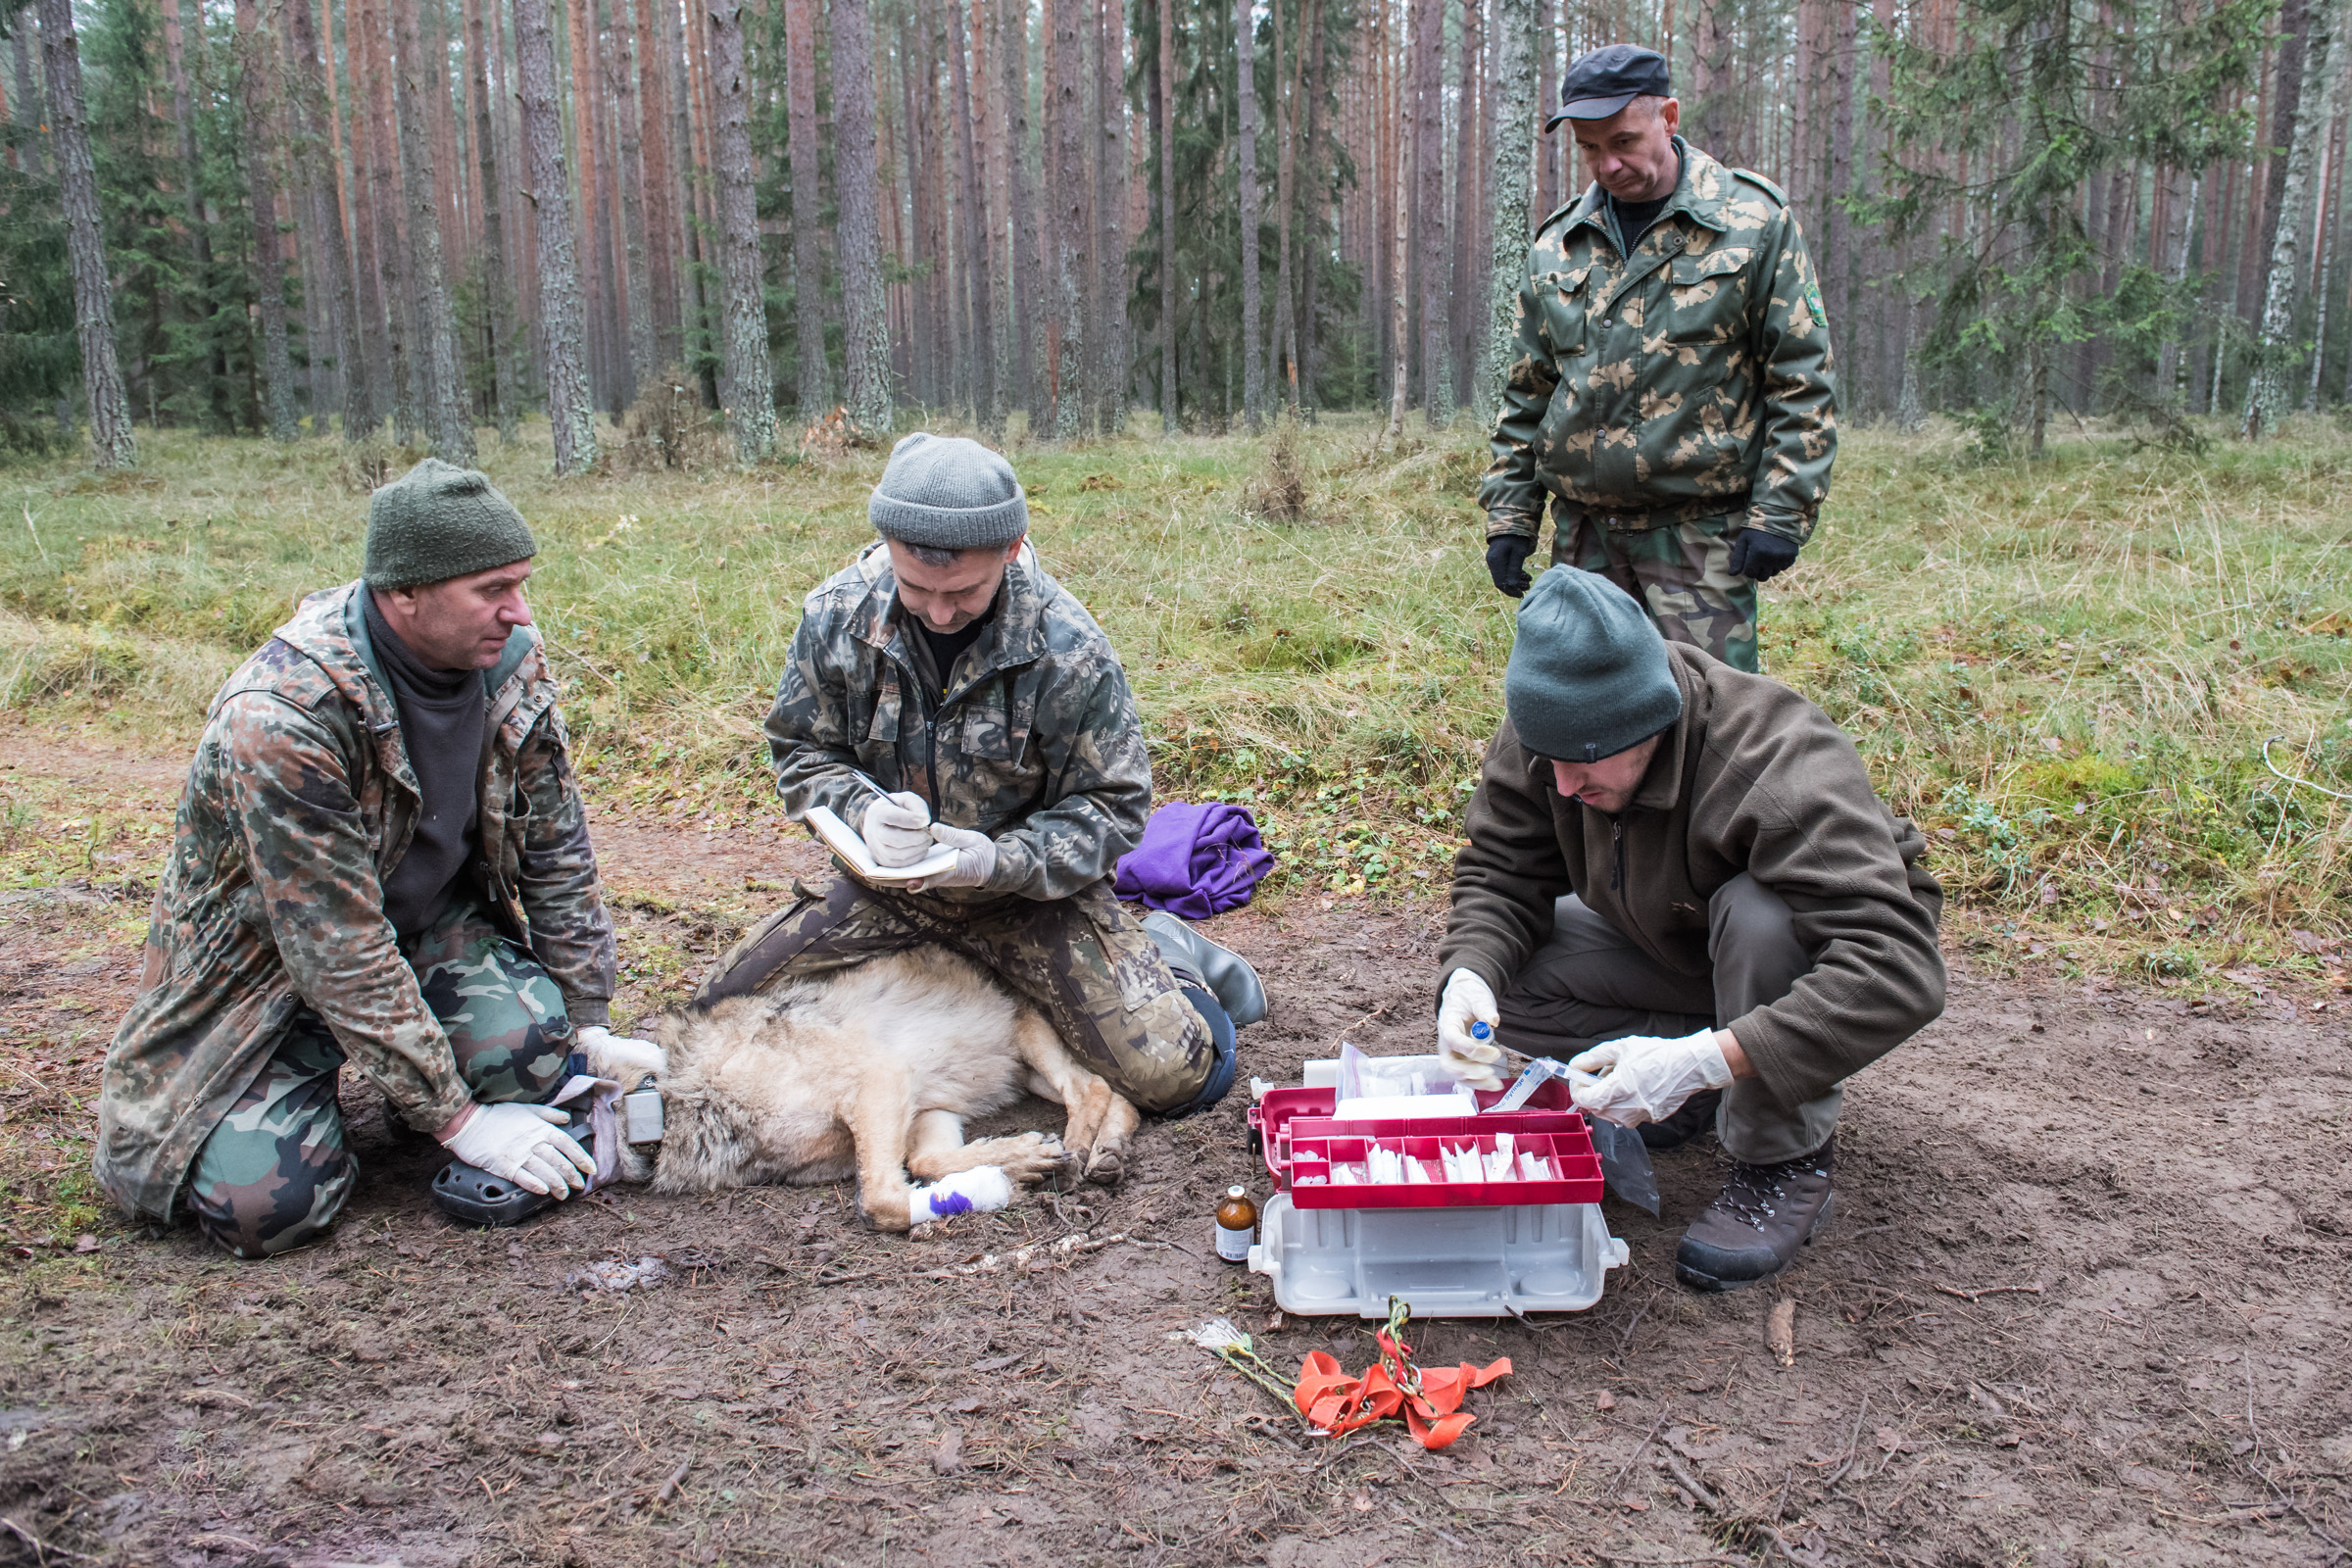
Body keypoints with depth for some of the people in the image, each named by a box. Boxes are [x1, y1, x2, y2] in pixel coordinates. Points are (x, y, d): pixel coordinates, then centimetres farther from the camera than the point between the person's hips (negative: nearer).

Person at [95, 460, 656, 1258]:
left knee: (530, 1044, -26)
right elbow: (339, 954, -29)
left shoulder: (511, 662, -13)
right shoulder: (282, 715, -32)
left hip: (433, 919, 4)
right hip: (270, 950, -4)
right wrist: (457, 1119, -26)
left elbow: (558, 853, -2)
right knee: (268, 1204, -21)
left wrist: (589, 1025, -2)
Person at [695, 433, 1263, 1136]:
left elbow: (1111, 807, -13)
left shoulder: (1067, 648, -21)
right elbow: (803, 752, 1)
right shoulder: (837, 613, -12)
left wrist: (1003, 860, -30)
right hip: (888, 878, 4)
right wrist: (864, 811, -22)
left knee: (1175, 1075, -18)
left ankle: (1160, 954, 19)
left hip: (1030, 886, -4)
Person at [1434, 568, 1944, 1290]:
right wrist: (1470, 974, -33)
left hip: (1810, 958, -5)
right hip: (1674, 945, 5)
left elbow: (1899, 974, -45)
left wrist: (1705, 1061, -52)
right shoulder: (1549, 731, -21)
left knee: (1757, 914, -40)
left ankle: (1787, 1159, -16)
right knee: (1490, 978, -16)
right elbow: (1501, 872, -11)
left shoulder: (1782, 768, -39)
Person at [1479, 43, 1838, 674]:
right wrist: (1509, 517, 9)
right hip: (1583, 535, 4)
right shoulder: (1557, 244, 11)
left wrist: (1780, 514, -9)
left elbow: (1801, 381, -2)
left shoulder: (1753, 221, -1)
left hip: (1702, 532, -4)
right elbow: (1526, 395, 16)